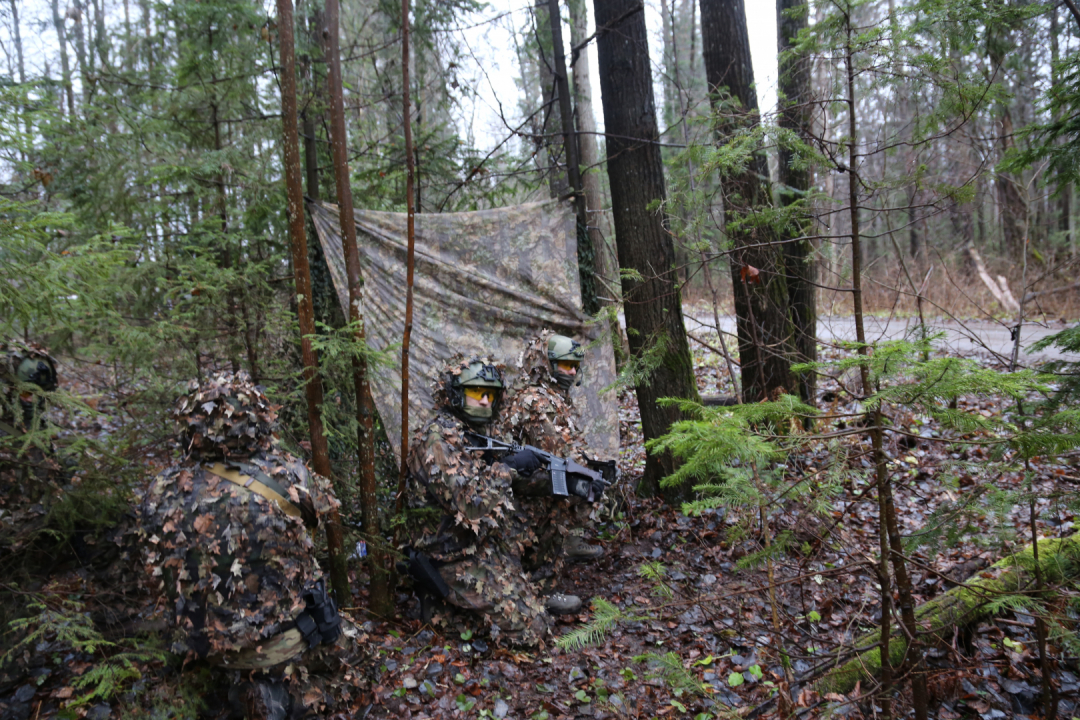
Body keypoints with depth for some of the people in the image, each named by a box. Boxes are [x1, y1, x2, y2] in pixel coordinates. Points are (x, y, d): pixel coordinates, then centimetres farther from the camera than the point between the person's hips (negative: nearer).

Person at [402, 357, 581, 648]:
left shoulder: (476, 436, 8)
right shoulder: (438, 439, -22)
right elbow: (472, 506, -30)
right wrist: (507, 468, -18)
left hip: (483, 545, 10)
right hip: (455, 559, -9)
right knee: (529, 629, -11)